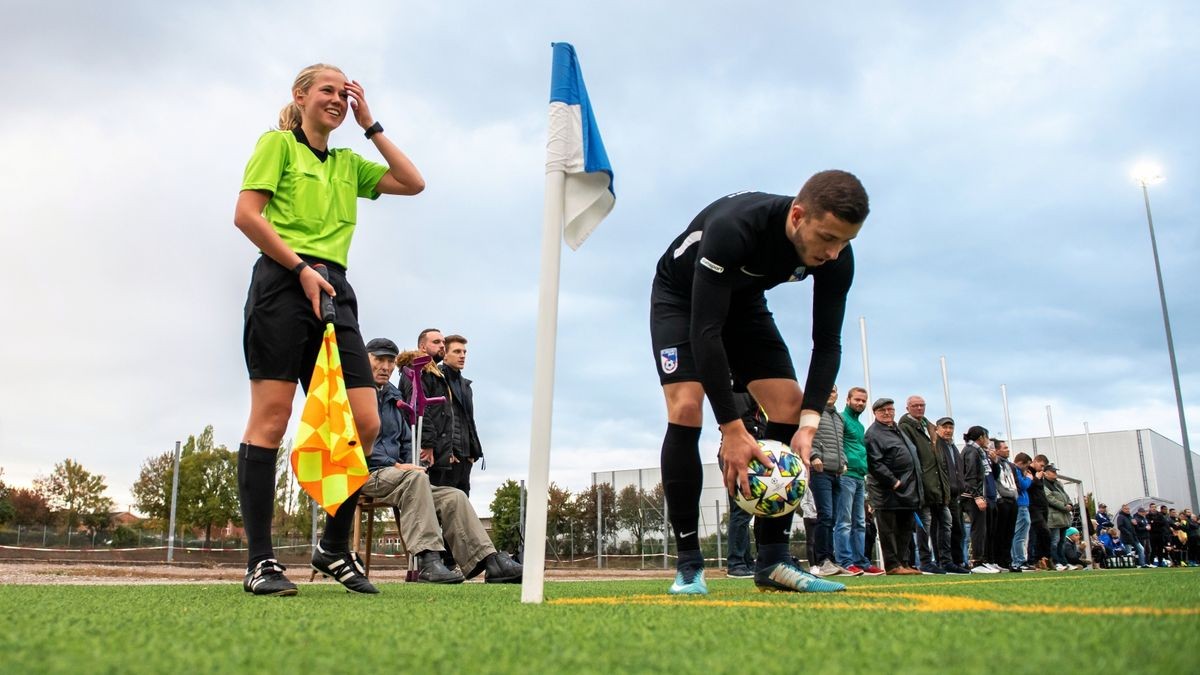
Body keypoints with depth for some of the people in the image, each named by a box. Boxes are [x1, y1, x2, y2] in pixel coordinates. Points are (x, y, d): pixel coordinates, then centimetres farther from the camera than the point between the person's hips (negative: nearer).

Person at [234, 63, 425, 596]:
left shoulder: (348, 164, 24)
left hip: (334, 292, 6)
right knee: (270, 419, -6)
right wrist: (301, 268, -13)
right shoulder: (278, 144, 7)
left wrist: (370, 125, 16)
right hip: (282, 285, -6)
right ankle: (259, 561, -1)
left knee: (364, 424, -3)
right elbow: (246, 214, -4)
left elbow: (413, 184, 15)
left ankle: (334, 548, 11)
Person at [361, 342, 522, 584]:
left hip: (395, 474, 8)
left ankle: (490, 560, -17)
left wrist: (410, 465, 5)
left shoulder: (393, 397, 24)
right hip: (364, 474, -7)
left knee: (454, 497, -11)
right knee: (415, 478, -36)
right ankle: (428, 560, -43)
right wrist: (396, 466, -17)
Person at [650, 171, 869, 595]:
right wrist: (732, 429, -42)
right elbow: (704, 330, -41)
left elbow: (827, 343, -16)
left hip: (743, 301, 5)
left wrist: (809, 424, -29)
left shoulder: (837, 257, -24)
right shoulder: (734, 227, -41)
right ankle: (689, 566, -12)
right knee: (686, 408, -24)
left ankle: (772, 561, -4)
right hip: (681, 296, -5)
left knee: (791, 406, -10)